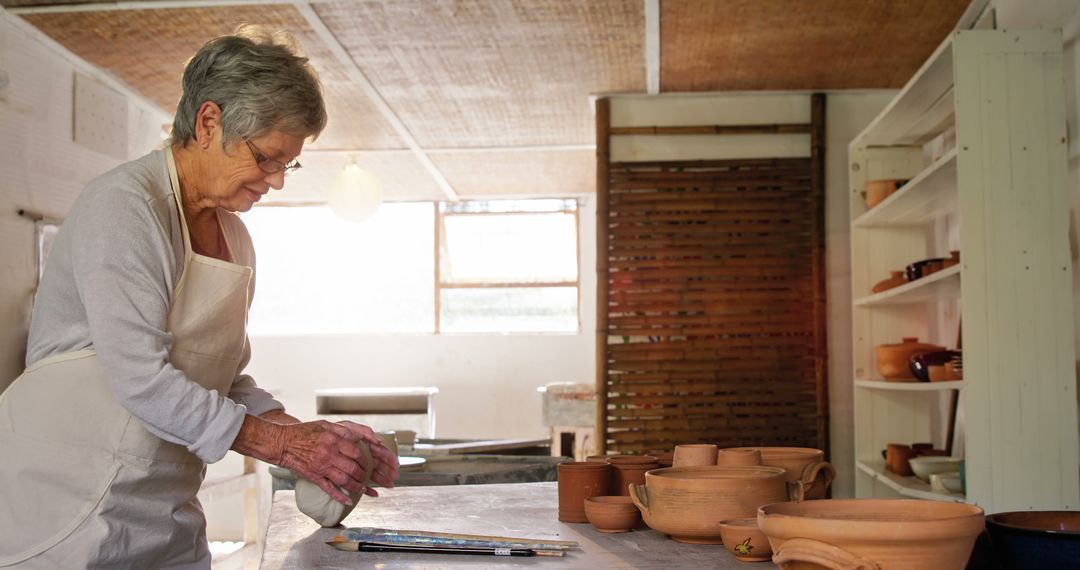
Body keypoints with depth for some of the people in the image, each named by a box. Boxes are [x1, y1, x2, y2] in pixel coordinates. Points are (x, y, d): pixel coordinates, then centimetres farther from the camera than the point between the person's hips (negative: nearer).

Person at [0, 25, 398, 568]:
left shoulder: (234, 237, 12)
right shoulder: (123, 204, -14)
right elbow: (141, 377, -22)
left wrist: (304, 433, -2)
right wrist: (284, 445, -20)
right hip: (68, 506, -8)